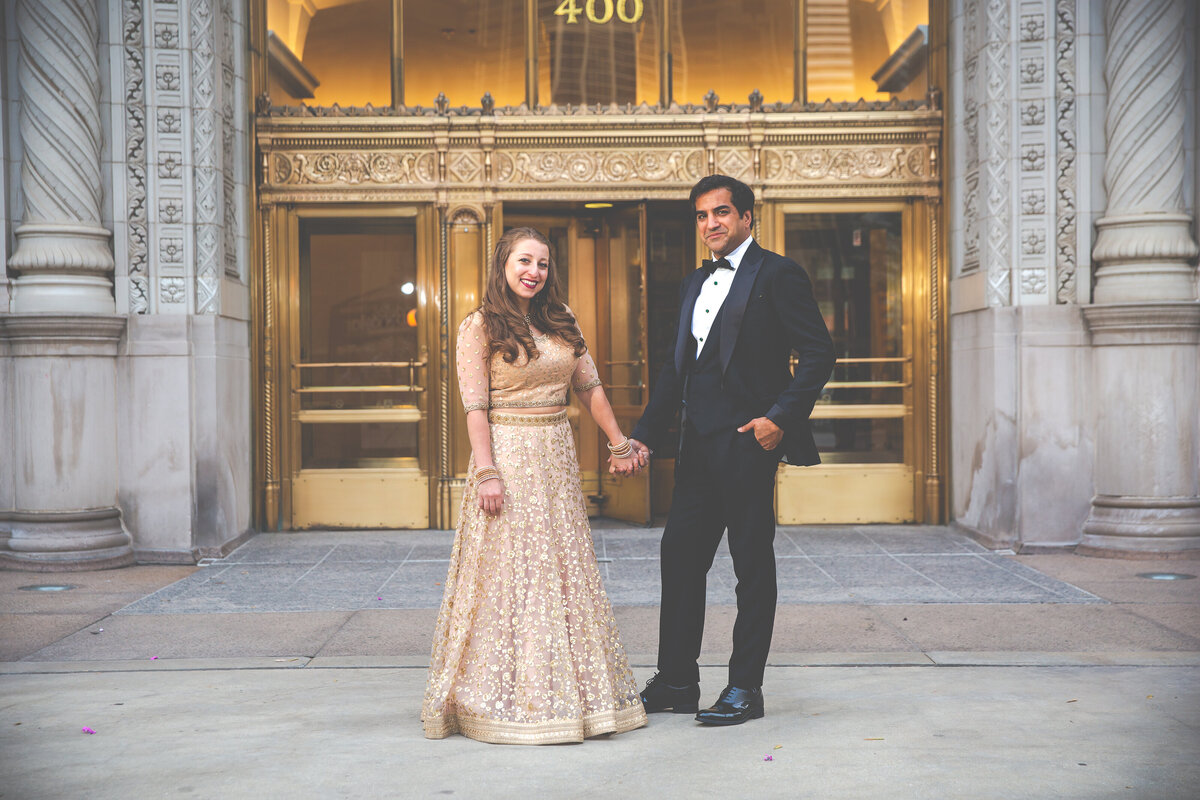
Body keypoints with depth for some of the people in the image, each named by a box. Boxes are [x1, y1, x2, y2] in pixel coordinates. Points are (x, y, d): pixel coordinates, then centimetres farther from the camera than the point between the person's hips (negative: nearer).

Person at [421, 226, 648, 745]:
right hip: (507, 454, -6)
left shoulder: (560, 322, 12)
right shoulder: (479, 328, -4)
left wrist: (619, 444, 12)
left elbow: (589, 387, 15)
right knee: (509, 573, -3)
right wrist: (487, 473, -18)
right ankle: (508, 698, 6)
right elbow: (475, 407, -10)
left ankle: (567, 691, 19)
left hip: (557, 457, 6)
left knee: (564, 572, 9)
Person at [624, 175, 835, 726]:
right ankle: (676, 682, 18)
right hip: (698, 441, 8)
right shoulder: (694, 284, 18)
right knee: (680, 553, 8)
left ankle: (745, 688, 10)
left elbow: (818, 353, -9)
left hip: (747, 438, -8)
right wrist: (645, 434, 13)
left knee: (752, 562, 1)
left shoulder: (776, 274, -4)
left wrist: (782, 417, -17)